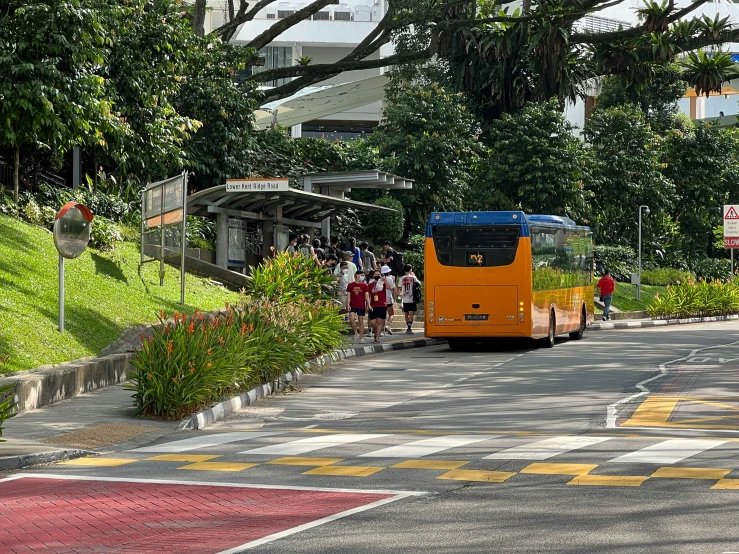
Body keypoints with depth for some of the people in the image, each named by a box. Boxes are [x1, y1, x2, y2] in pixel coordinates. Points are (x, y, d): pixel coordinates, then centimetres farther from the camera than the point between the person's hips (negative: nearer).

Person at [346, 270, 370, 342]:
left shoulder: (364, 285, 4)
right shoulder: (350, 285, 3)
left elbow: (367, 296, 2)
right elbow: (349, 296, 4)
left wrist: (368, 305, -9)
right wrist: (348, 305, -5)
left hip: (361, 306, 1)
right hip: (353, 306, -1)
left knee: (361, 321, 4)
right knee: (352, 319, -19)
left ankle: (361, 337, 11)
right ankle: (356, 333, 1)